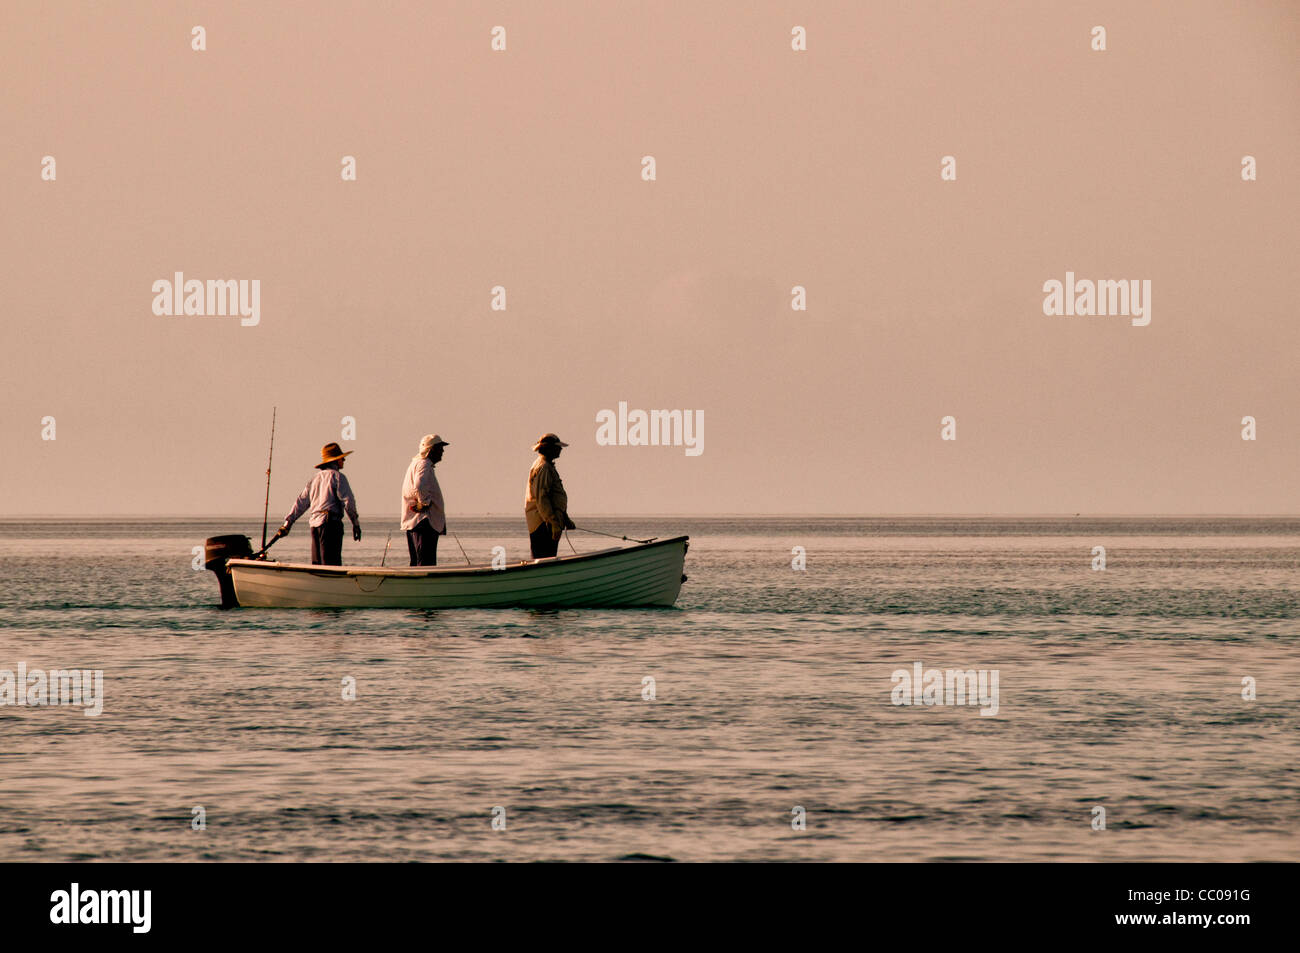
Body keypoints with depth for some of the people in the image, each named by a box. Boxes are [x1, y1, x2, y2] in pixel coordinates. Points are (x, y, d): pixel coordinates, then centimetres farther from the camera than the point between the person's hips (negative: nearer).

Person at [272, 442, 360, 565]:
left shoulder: (315, 479, 20)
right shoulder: (337, 476, -2)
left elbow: (300, 503, 21)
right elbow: (348, 501, -10)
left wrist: (288, 523, 24)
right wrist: (355, 523, -4)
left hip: (315, 524, 7)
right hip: (330, 523, -7)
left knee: (317, 563, 9)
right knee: (331, 564, -13)